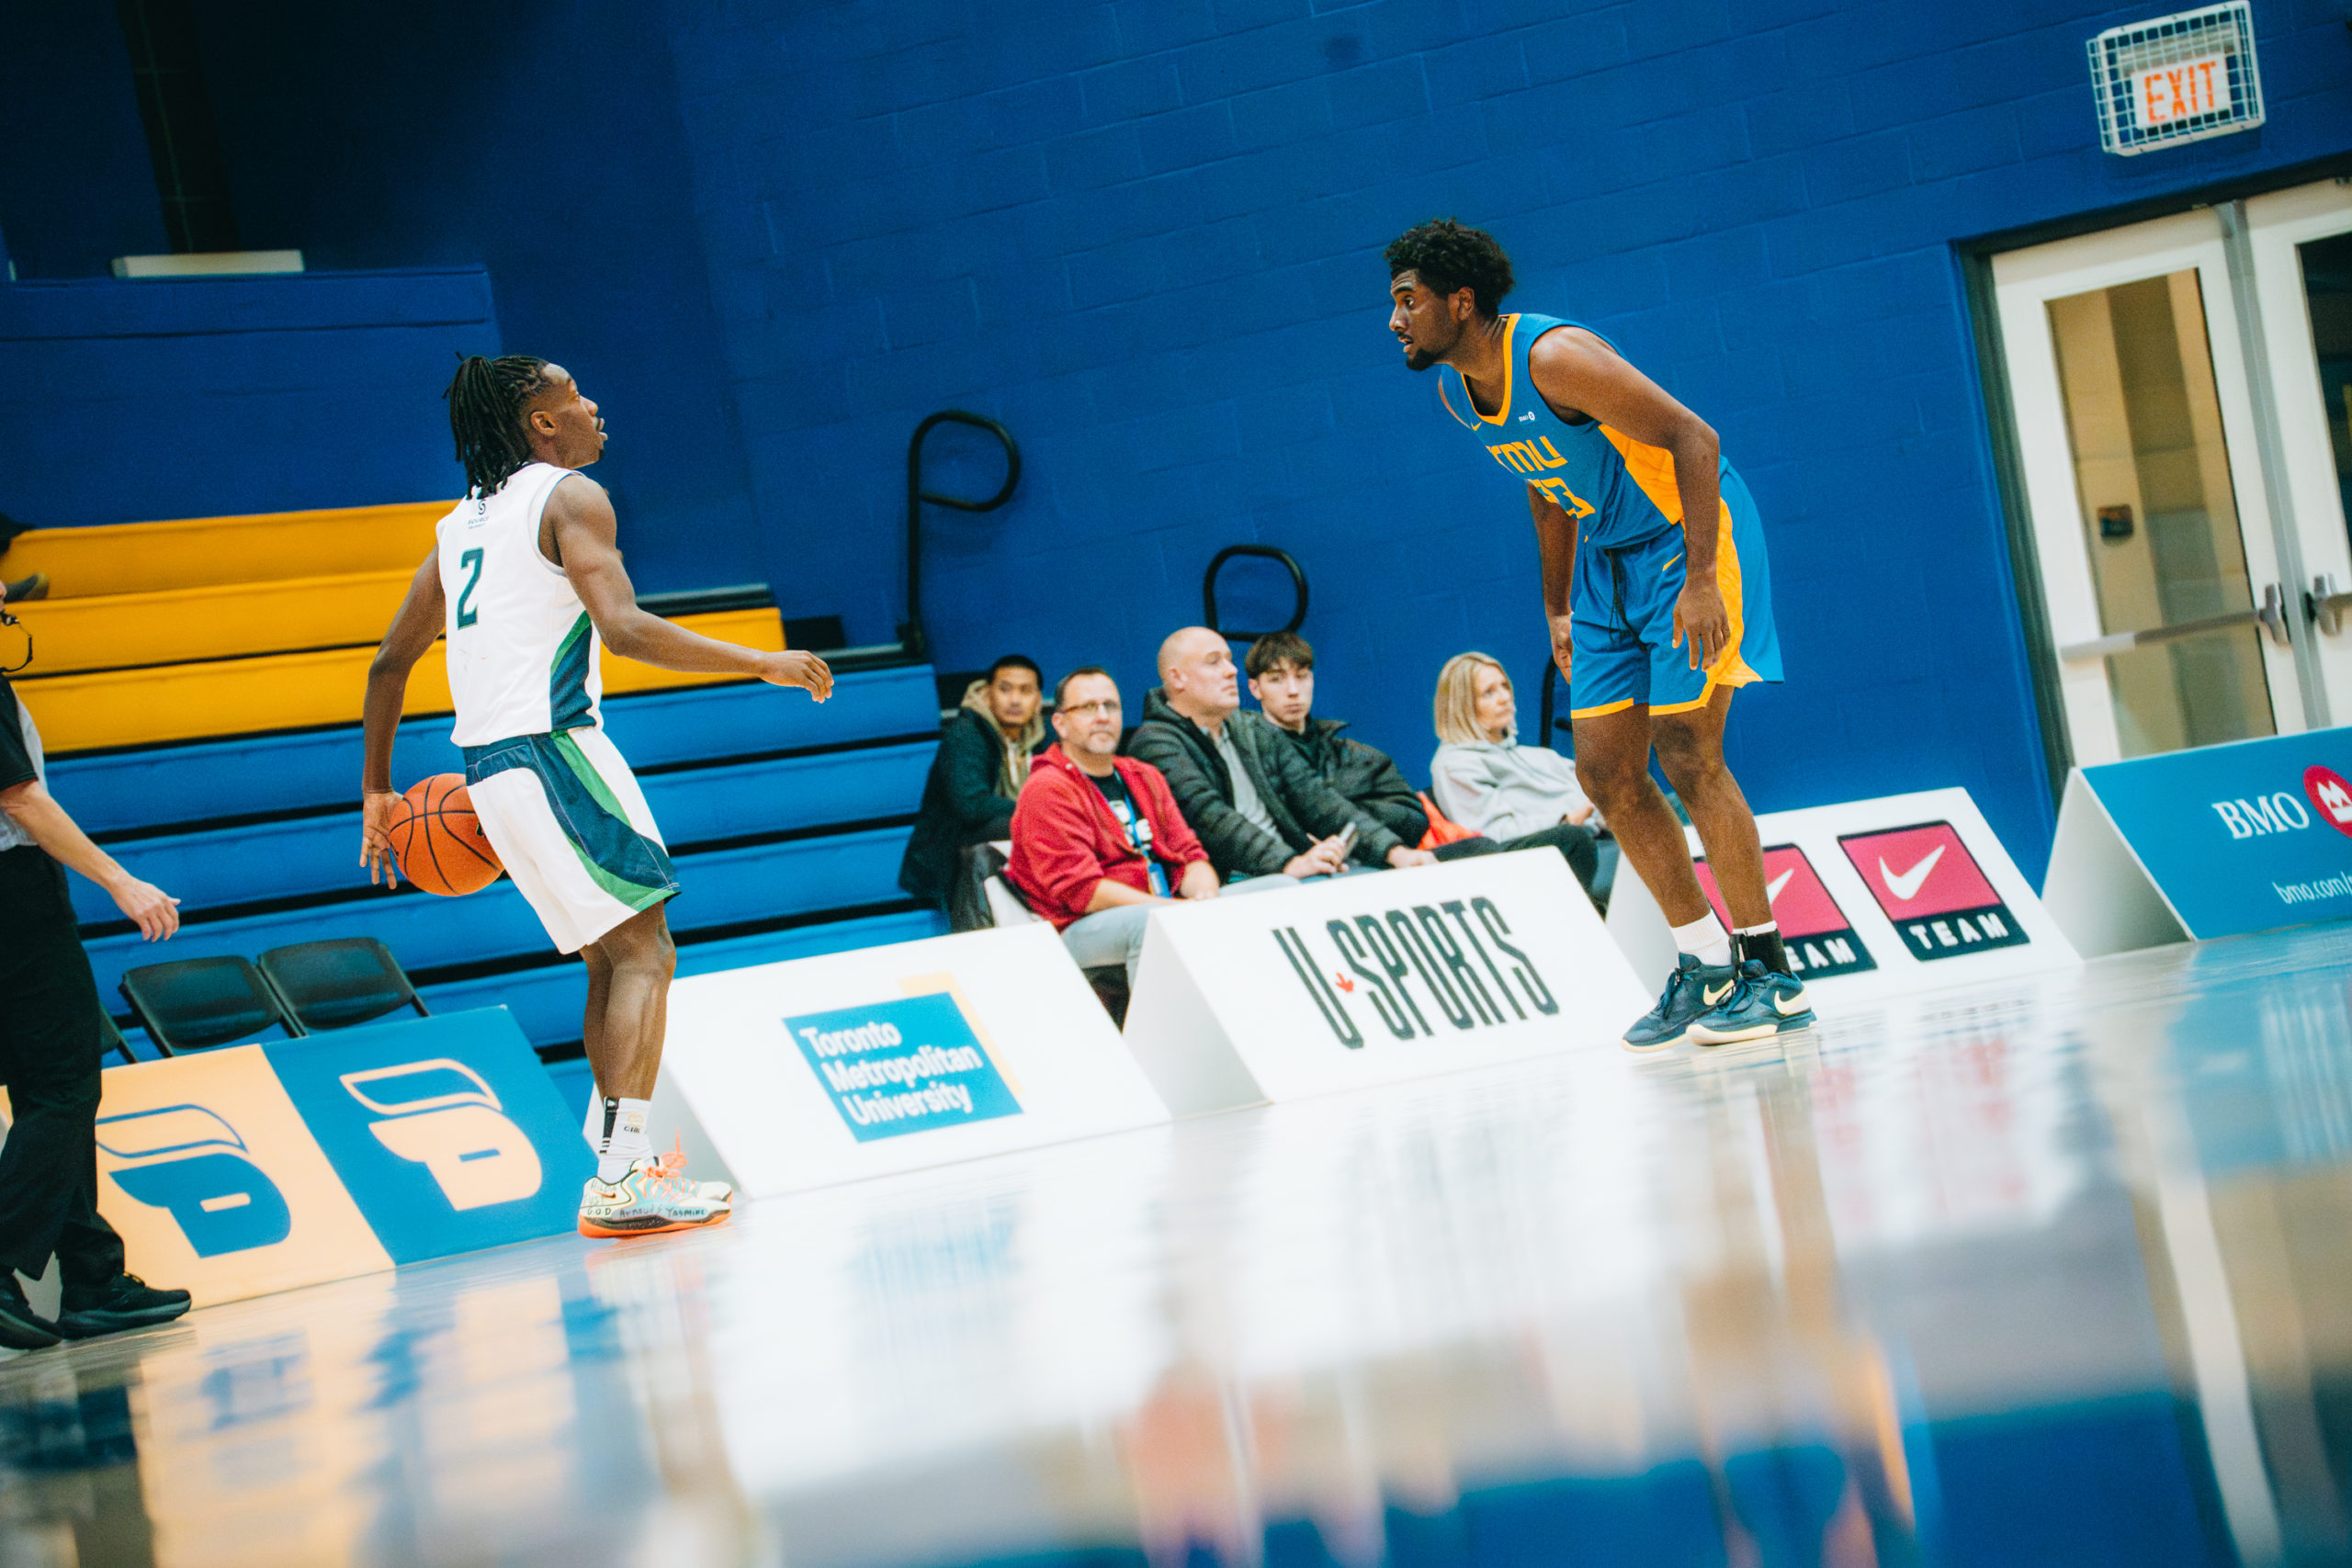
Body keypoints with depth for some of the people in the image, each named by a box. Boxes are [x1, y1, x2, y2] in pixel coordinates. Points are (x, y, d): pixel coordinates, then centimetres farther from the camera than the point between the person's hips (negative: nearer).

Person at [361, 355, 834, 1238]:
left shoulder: (461, 525, 21)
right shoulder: (570, 497, -4)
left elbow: (389, 664, 23)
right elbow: (623, 628, -19)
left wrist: (378, 791, 31)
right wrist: (763, 665, -14)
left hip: (486, 769, 8)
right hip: (551, 749, -8)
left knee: (611, 958, 17)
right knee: (643, 955, -8)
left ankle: (616, 1155, 17)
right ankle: (621, 1180, -17)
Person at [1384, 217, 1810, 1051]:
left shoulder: (1554, 357, -26)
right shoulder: (1457, 390, 1)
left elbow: (1693, 440, -26)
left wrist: (1701, 581, -31)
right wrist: (1559, 608, 16)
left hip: (1691, 539, -9)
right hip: (1607, 561, 9)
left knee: (1686, 756, -13)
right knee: (1606, 771, 3)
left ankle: (1770, 973, -3)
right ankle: (1708, 966, 13)